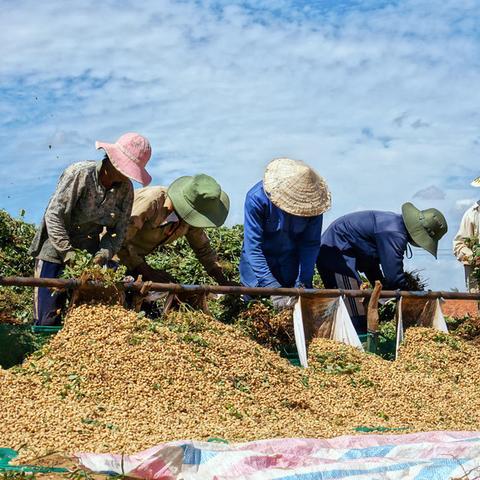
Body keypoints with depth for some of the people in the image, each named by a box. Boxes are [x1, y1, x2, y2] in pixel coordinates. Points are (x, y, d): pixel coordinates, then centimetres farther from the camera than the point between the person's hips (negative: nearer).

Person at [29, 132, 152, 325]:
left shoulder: (125, 188, -4)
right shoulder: (80, 174, -20)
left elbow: (119, 229, 0)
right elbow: (54, 215, -21)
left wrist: (105, 252, -18)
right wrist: (68, 252, -24)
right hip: (55, 251, -5)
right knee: (48, 319, -5)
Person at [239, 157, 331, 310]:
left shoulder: (313, 202, -21)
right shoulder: (256, 198, -29)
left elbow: (311, 244, -13)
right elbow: (253, 246, -30)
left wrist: (303, 283, -23)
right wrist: (272, 287, -36)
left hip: (291, 262, 2)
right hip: (260, 263, -2)